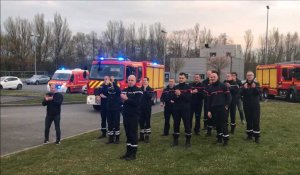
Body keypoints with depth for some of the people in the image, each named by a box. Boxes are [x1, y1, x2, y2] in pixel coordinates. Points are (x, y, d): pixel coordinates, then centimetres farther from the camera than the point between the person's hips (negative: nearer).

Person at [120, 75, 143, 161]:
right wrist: (122, 99, -13)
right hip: (126, 115, 6)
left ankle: (133, 154, 5)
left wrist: (127, 99, -20)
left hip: (134, 116, -6)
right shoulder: (124, 90, 14)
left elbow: (137, 103, -20)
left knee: (133, 134, -2)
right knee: (128, 134, 12)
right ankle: (128, 151, 21)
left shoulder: (138, 91, -7)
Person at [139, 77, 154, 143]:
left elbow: (150, 96, -21)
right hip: (141, 108, 3)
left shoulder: (150, 89, -2)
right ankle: (141, 136, 18)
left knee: (147, 121, 0)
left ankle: (147, 136, 7)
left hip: (147, 108, -3)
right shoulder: (140, 89, 6)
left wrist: (145, 90, -24)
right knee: (141, 121, 8)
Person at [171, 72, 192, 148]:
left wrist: (180, 94, -21)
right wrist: (176, 96, -17)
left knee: (187, 124, 0)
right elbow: (172, 98, 3)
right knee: (176, 124, 8)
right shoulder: (175, 87, 10)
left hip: (185, 109, -3)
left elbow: (188, 98, -14)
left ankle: (188, 141, 11)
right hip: (177, 109, 4)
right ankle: (175, 140, 20)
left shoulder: (188, 87, -2)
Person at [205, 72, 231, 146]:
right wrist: (209, 110, 7)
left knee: (224, 123, -4)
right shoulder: (209, 88, 10)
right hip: (214, 108, 5)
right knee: (217, 123, 11)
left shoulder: (223, 86, -4)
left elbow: (228, 96, -3)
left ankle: (226, 139, 1)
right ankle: (219, 137, 21)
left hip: (222, 107, -4)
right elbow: (208, 100, 11)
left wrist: (227, 105, -8)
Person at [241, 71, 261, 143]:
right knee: (248, 120, 8)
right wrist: (244, 88, -23)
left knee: (256, 120, -4)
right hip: (246, 105, 1)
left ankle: (257, 136, 1)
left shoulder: (256, 84, 1)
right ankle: (249, 134, 21)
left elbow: (259, 93, -11)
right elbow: (241, 94, -8)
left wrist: (255, 88, -24)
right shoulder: (244, 84, 3)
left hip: (255, 105, -1)